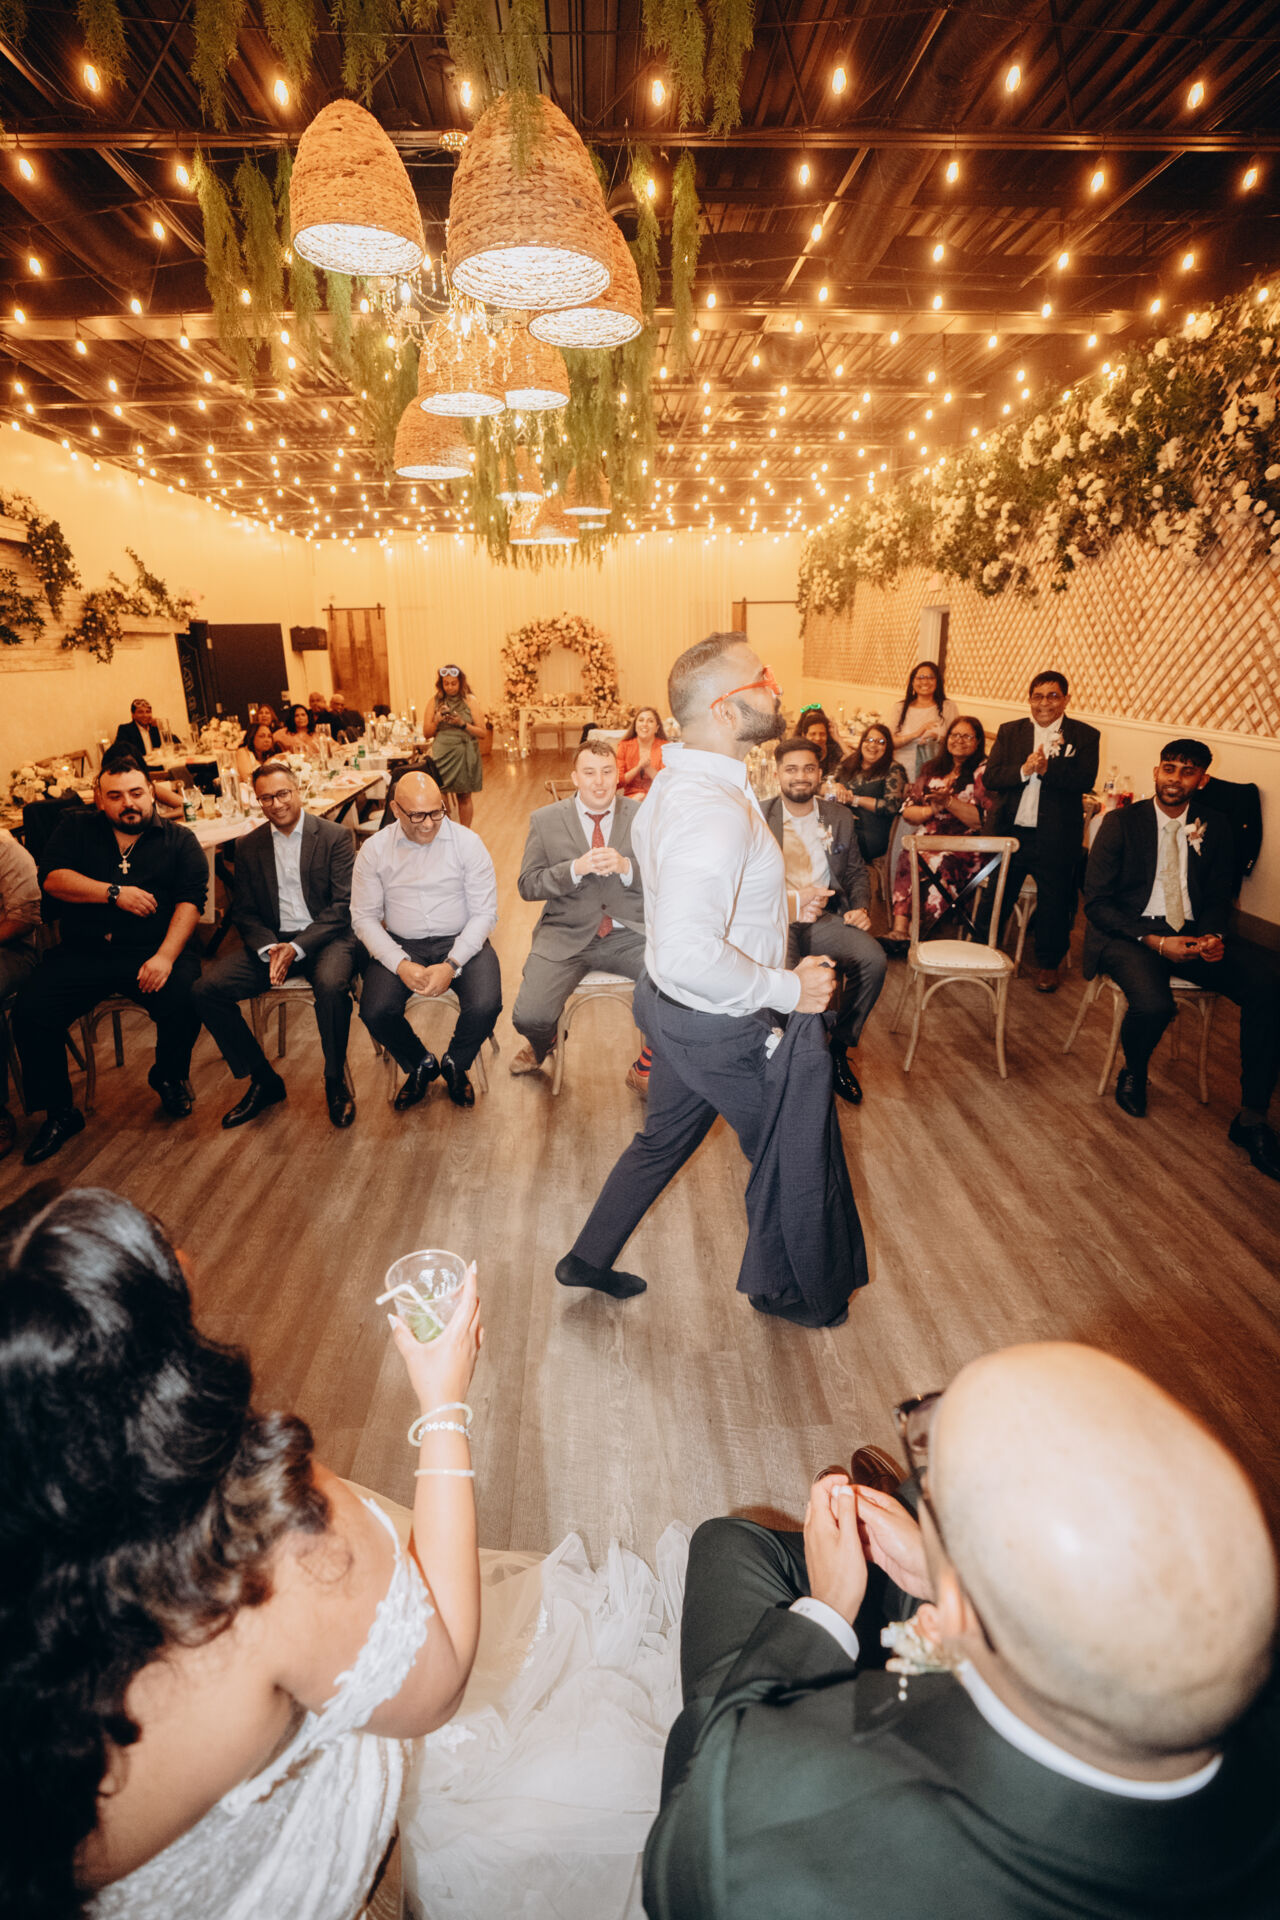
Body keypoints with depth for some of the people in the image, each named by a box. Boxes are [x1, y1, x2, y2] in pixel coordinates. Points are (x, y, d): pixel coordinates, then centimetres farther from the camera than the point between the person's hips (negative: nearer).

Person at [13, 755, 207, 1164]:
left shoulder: (179, 840, 9)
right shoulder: (76, 829, 15)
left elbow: (190, 903, -4)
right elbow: (52, 878, 0)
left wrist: (165, 956, -19)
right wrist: (114, 893, -12)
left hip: (154, 949, -2)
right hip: (83, 951, 2)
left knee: (184, 1002, -30)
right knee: (30, 1011, -20)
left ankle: (169, 1077, 5)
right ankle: (59, 1112, 1)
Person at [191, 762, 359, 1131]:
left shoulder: (335, 836, -2)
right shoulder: (249, 847, 10)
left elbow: (343, 906, -9)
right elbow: (244, 913, 9)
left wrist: (297, 948, -19)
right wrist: (269, 949, -13)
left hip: (324, 937, -4)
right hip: (271, 941, 4)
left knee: (331, 986, -37)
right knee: (206, 989, -16)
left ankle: (335, 1080, -11)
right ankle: (263, 1080, 0)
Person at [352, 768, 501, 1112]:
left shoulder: (467, 843, -6)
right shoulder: (374, 849, -1)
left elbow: (484, 912, -6)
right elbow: (364, 916, 0)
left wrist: (452, 965, -19)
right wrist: (400, 964, -16)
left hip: (460, 941, -1)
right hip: (400, 945, 1)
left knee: (485, 1006, -27)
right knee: (374, 1012, -23)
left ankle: (455, 1065, 9)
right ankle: (420, 1066, 11)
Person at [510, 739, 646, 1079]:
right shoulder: (545, 820, 6)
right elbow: (527, 885, 1)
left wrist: (625, 867, -18)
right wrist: (576, 868, -15)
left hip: (630, 935, 0)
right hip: (566, 936, 0)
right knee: (529, 1017, -19)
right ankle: (542, 1045, 24)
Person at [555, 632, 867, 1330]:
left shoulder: (675, 782, 2)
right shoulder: (714, 810, -32)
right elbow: (687, 954, -42)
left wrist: (776, 902, 17)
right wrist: (787, 988, -29)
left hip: (673, 1010, 9)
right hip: (724, 1030, -9)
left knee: (664, 1139, 28)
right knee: (793, 1153, 16)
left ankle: (588, 1258, 46)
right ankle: (791, 1291, 42)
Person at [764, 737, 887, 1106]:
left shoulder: (838, 816, 16)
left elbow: (857, 872, 22)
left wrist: (860, 908, 2)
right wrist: (791, 902, -17)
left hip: (825, 919, 4)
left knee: (873, 959, -25)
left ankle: (838, 1050, -5)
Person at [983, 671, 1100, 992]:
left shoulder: (1085, 736, 1)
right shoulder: (1009, 732, 7)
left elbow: (1085, 781, -13)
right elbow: (989, 778, -4)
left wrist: (1047, 769, -25)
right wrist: (1024, 770, -20)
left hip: (1056, 839, -2)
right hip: (1010, 832, 2)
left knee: (1054, 904, 7)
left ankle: (1048, 964, 26)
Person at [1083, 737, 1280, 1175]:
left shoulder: (1213, 828, 11)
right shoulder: (1121, 822, 0)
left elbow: (1219, 897, 13)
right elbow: (1096, 901, -6)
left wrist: (1213, 936, -11)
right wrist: (1154, 941, -18)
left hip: (1192, 933, 4)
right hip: (1130, 933, -4)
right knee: (1153, 1004, -35)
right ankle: (1133, 1075, 3)